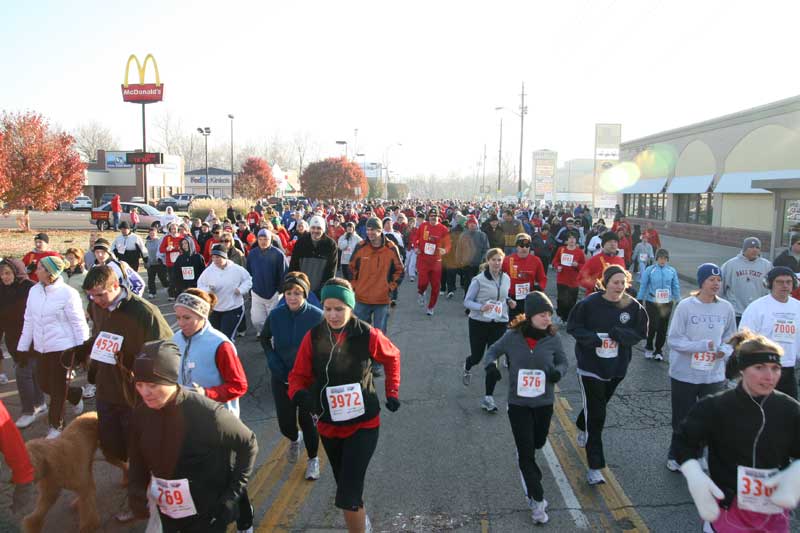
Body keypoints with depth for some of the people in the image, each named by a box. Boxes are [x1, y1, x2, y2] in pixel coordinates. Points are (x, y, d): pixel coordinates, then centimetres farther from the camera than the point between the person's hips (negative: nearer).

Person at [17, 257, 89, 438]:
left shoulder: (68, 293, -16)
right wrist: (23, 346, 13)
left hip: (62, 348, -6)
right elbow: (29, 321, 11)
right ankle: (76, 395, 40)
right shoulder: (34, 291, 3)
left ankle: (56, 425, 21)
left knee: (57, 388, 4)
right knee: (44, 384, 14)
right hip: (41, 348, 6)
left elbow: (79, 323, -12)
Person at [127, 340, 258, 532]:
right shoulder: (140, 414, -8)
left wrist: (233, 493, -14)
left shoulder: (207, 413, -24)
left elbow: (248, 444, -12)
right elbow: (139, 460, 6)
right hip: (168, 514, 5)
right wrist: (136, 490, -11)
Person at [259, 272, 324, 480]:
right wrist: (272, 360, -3)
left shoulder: (316, 316, -16)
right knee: (285, 423, 6)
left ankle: (313, 458, 35)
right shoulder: (276, 315, -9)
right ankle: (294, 439, 44)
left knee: (307, 420, 8)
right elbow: (264, 338, 9)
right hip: (282, 378, 2)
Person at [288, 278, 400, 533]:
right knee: (345, 486, 25)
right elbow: (298, 376, -4)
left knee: (347, 497, -12)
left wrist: (392, 393, 4)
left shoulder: (367, 335, -16)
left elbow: (392, 358, 3)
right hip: (328, 425, 4)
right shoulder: (313, 337, -10)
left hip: (363, 425, -4)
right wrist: (299, 394, -24)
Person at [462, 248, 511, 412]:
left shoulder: (506, 279, 2)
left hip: (499, 324, 3)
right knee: (477, 356, 13)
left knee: (493, 361, -2)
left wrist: (508, 301, 0)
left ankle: (488, 398, 8)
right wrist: (481, 307, -27)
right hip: (478, 323, -3)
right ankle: (467, 368, 52)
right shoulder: (478, 280, -13)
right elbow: (467, 301, -10)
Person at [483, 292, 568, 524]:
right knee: (526, 453, 0)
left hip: (544, 402, 2)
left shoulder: (552, 338, -11)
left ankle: (524, 458, 60)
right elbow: (493, 350, 3)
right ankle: (537, 500, 13)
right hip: (518, 403, -2)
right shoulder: (512, 336, -14)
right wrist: (491, 364, -18)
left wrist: (558, 372, -19)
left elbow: (563, 361, 4)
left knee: (537, 443, 24)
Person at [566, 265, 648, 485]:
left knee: (599, 405, 26)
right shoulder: (590, 303, -16)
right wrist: (590, 338, -26)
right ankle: (595, 467, 2)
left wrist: (620, 333, -21)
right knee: (596, 415, -6)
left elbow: (640, 333, -2)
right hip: (590, 366, -4)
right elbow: (572, 326, -8)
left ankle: (582, 427, 59)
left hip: (617, 367, 4)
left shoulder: (633, 306, -8)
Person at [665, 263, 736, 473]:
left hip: (714, 375, 3)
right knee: (683, 419, 12)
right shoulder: (686, 306, -13)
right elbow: (674, 339, -13)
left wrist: (725, 350, -12)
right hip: (685, 374, -3)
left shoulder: (726, 308, -2)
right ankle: (676, 455, 33)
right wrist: (703, 345, -23)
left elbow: (730, 337, 9)